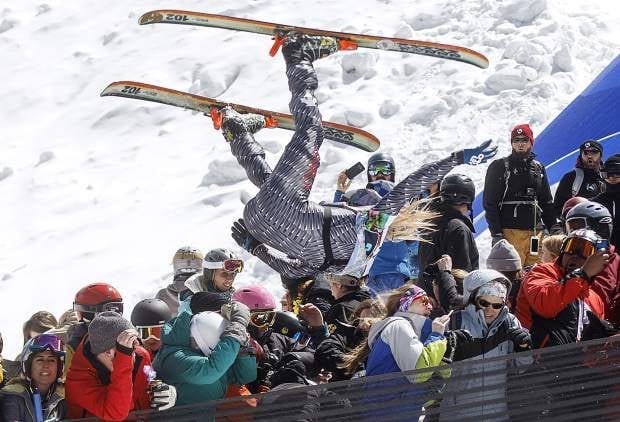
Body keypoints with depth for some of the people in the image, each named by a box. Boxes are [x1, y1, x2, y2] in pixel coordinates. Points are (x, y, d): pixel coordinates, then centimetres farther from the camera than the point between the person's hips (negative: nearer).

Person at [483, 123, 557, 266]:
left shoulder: (538, 169, 18)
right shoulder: (499, 167, 4)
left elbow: (547, 203, 23)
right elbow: (490, 202, -1)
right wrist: (496, 233, -10)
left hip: (535, 232, 5)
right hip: (510, 232, -5)